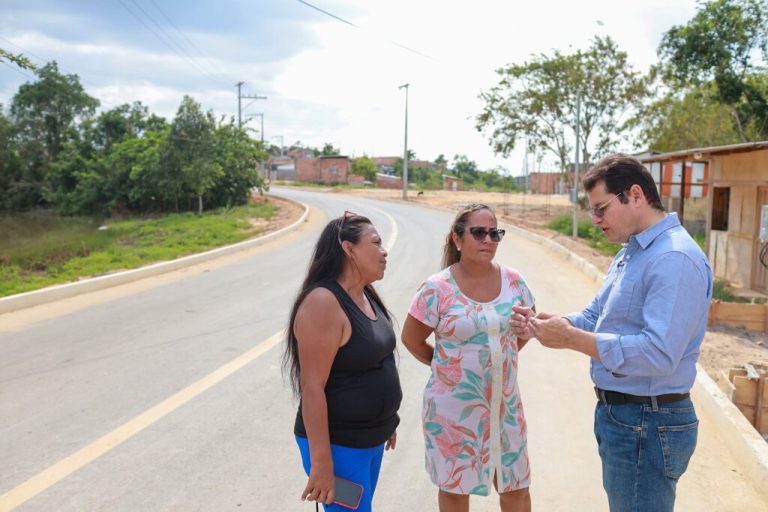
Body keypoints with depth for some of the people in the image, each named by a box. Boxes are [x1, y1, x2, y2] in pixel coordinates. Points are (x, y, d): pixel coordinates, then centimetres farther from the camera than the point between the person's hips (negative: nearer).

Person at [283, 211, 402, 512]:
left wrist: (386, 419, 20)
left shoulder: (364, 295, 4)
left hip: (371, 437, 9)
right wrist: (321, 462, -23)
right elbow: (312, 387, -24)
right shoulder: (323, 302, -23)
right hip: (338, 445, -8)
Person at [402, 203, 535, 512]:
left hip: (505, 403, 3)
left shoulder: (513, 281, -2)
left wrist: (501, 357, 9)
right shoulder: (437, 289, -14)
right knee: (455, 486, 13)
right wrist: (447, 366, 2)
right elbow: (411, 339, -4)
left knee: (516, 487, 14)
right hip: (454, 406, -3)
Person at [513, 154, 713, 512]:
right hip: (618, 413, 10)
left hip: (647, 426, -10)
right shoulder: (631, 252, 11)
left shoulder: (675, 259, -22)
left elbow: (659, 354, -30)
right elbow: (597, 317, 16)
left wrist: (572, 339, -27)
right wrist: (545, 324, -2)